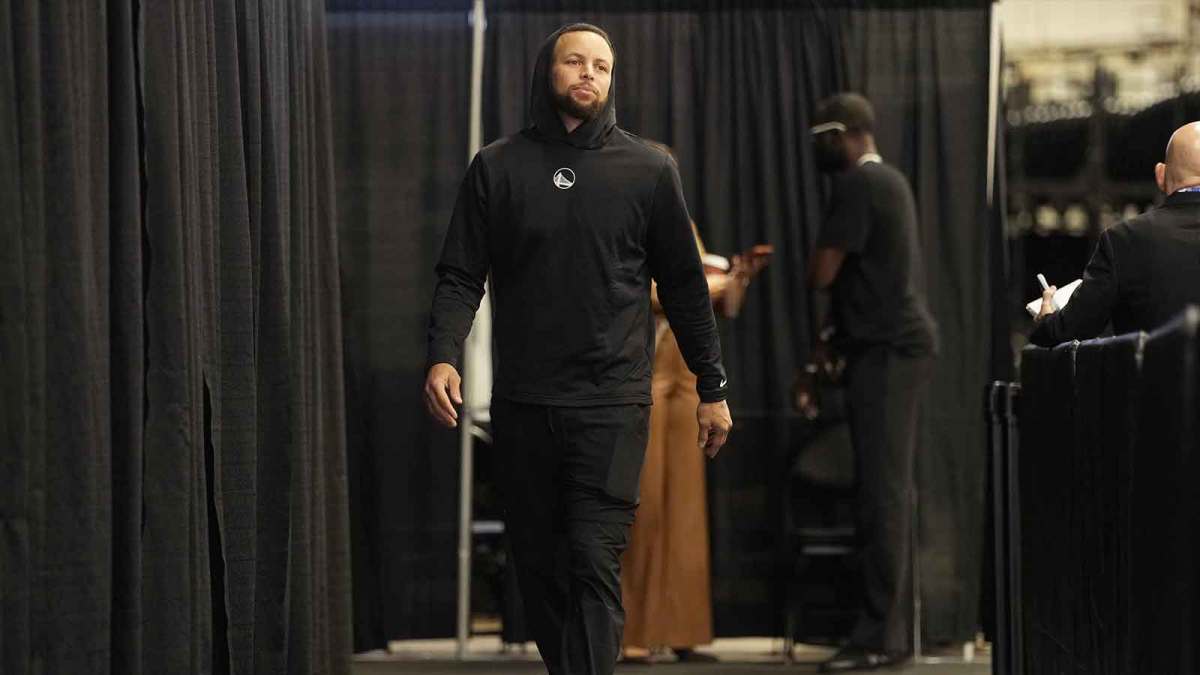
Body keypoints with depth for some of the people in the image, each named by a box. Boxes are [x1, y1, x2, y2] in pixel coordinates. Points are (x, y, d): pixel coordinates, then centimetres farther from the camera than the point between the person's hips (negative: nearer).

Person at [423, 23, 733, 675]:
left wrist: (712, 388, 10)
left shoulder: (647, 170, 6)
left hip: (612, 405, -2)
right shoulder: (497, 167, 7)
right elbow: (460, 276, 4)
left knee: (594, 562, -13)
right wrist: (442, 356, -13)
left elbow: (684, 285, 10)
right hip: (521, 404, 2)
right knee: (539, 565, 6)